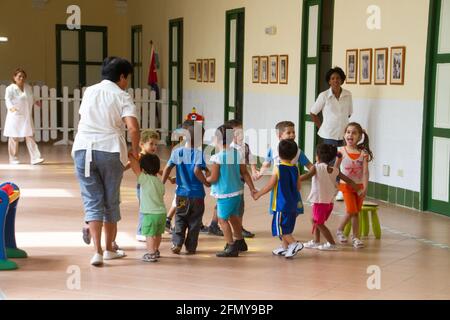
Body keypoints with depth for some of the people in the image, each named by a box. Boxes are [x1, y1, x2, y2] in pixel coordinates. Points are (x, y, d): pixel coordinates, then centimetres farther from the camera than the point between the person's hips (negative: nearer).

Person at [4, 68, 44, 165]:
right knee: (14, 138, 3)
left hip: (27, 117, 4)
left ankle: (35, 158, -4)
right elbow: (8, 99, -18)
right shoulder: (10, 88, -8)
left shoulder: (28, 87, 10)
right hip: (15, 116, -4)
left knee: (30, 137, -1)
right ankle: (14, 159, 13)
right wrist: (11, 107, -34)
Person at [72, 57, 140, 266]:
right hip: (110, 150, -3)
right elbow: (133, 127, -13)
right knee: (111, 201, 12)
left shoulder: (89, 91, 16)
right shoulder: (122, 96, 0)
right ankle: (109, 249, 23)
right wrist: (135, 151, 1)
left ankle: (97, 251, -8)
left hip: (82, 148, 3)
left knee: (92, 201, 4)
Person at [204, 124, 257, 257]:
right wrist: (252, 188, 9)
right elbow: (245, 173, 5)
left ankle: (231, 247, 2)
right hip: (237, 191, 8)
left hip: (225, 194, -7)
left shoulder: (217, 158, -19)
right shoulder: (237, 153, 1)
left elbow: (213, 178, -15)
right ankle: (240, 242, 37)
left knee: (222, 219, 4)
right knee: (233, 217, 23)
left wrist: (205, 180, 6)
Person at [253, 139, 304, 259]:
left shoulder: (278, 168, -13)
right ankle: (284, 248, 25)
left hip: (281, 204, -7)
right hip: (293, 204, 7)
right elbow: (298, 187, 8)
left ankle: (294, 243, -13)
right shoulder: (295, 169, 3)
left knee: (280, 227, -1)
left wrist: (258, 194, 1)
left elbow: (270, 185, -11)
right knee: (287, 227, 17)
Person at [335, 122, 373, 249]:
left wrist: (365, 188, -21)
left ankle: (355, 237, 16)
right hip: (346, 185, -1)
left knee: (356, 212, 8)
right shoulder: (341, 151, -7)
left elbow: (365, 172, -12)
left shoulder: (363, 153, -7)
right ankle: (340, 230, 17)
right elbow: (335, 169, 0)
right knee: (351, 211, -8)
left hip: (359, 186, 1)